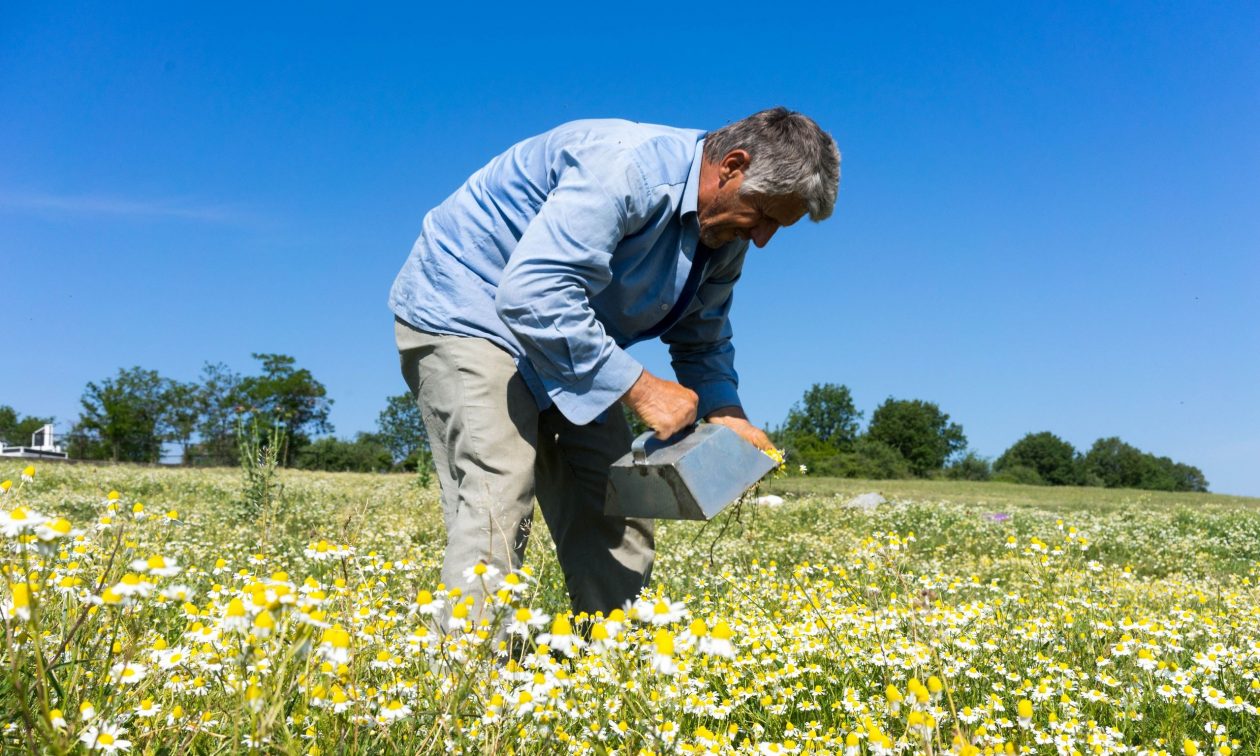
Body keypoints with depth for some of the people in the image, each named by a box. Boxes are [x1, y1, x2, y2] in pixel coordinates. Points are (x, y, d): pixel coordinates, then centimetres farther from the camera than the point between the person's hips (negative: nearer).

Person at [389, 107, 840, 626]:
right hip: (466, 311, -8)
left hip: (565, 347, 9)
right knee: (498, 508, -22)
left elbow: (702, 339, 12)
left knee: (614, 510, 4)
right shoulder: (627, 168, -30)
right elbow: (532, 295, -38)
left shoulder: (727, 233, 0)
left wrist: (725, 412, -8)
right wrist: (640, 389, -33)